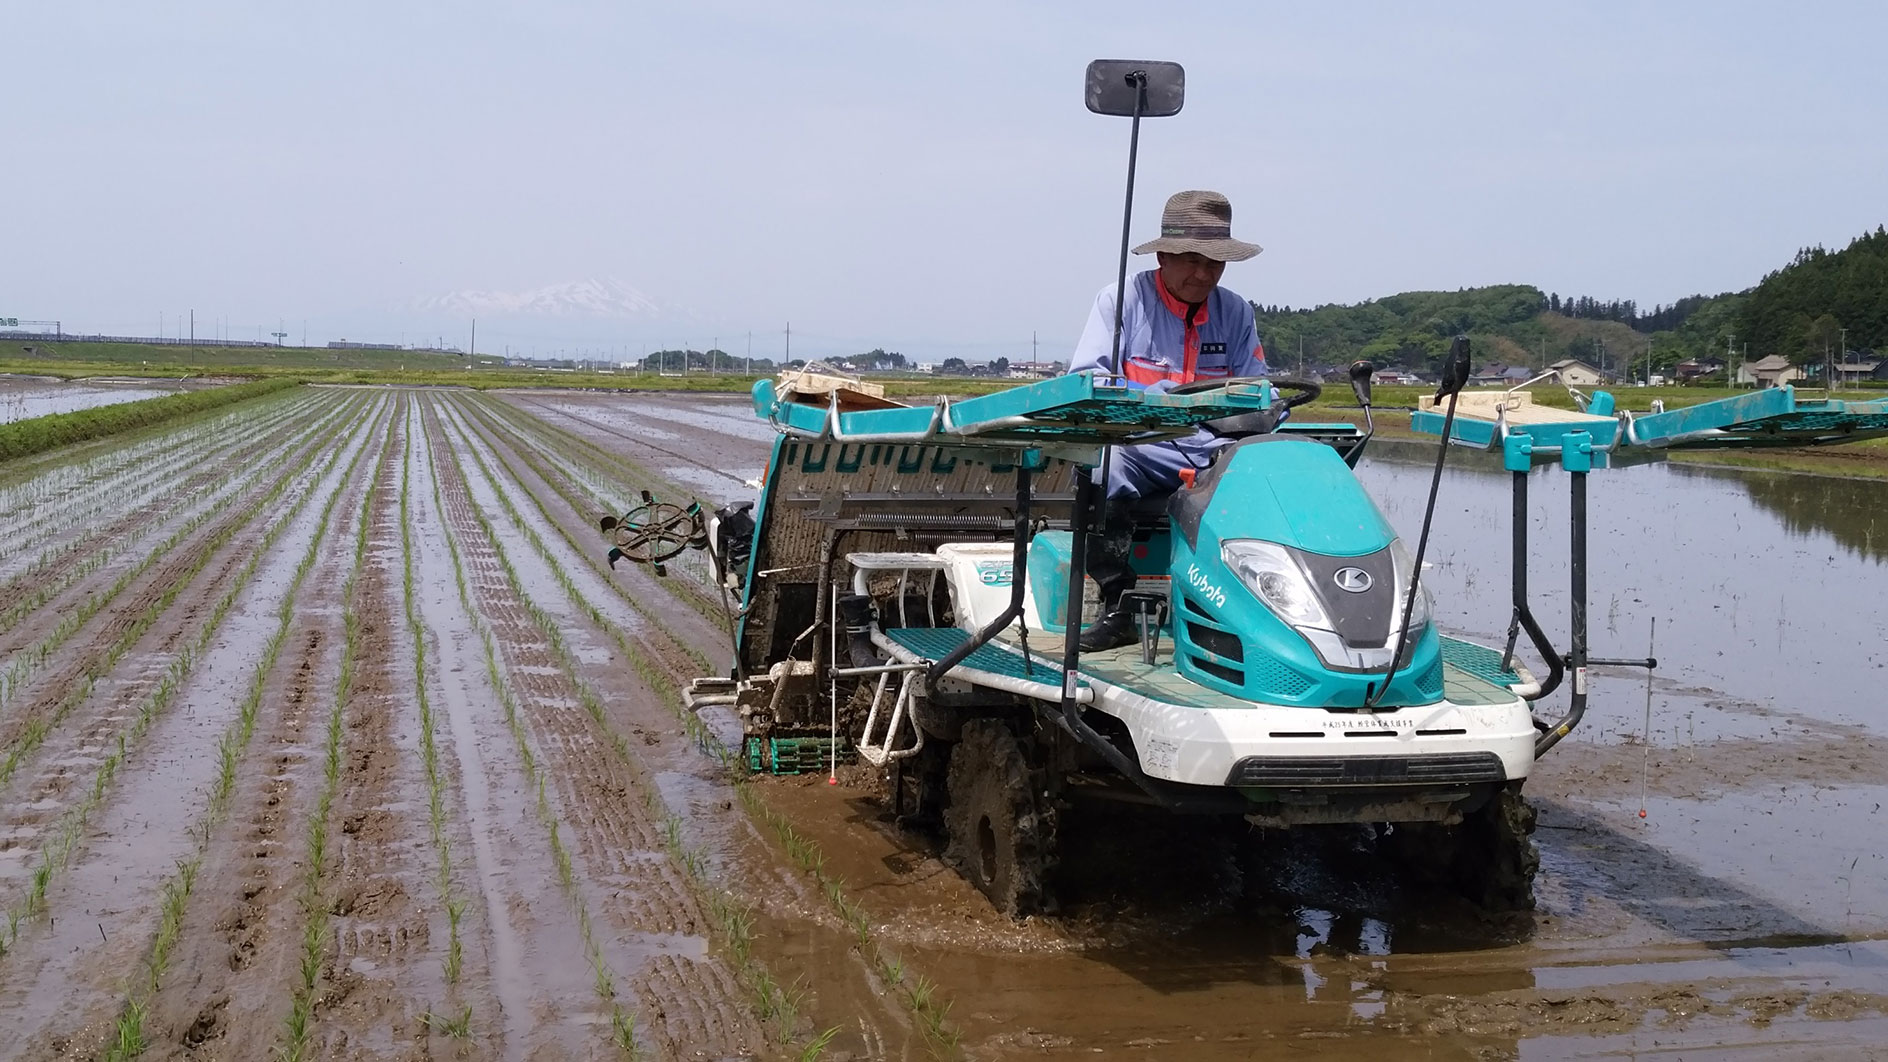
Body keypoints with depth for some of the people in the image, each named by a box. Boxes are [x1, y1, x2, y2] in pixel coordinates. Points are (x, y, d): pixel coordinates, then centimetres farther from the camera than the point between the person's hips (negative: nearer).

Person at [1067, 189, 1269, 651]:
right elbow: (1084, 382, -6)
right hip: (1140, 448, -3)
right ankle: (1118, 608, -25)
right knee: (1101, 466, -37)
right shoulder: (1122, 300, 3)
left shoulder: (1235, 312, 15)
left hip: (1217, 451, 3)